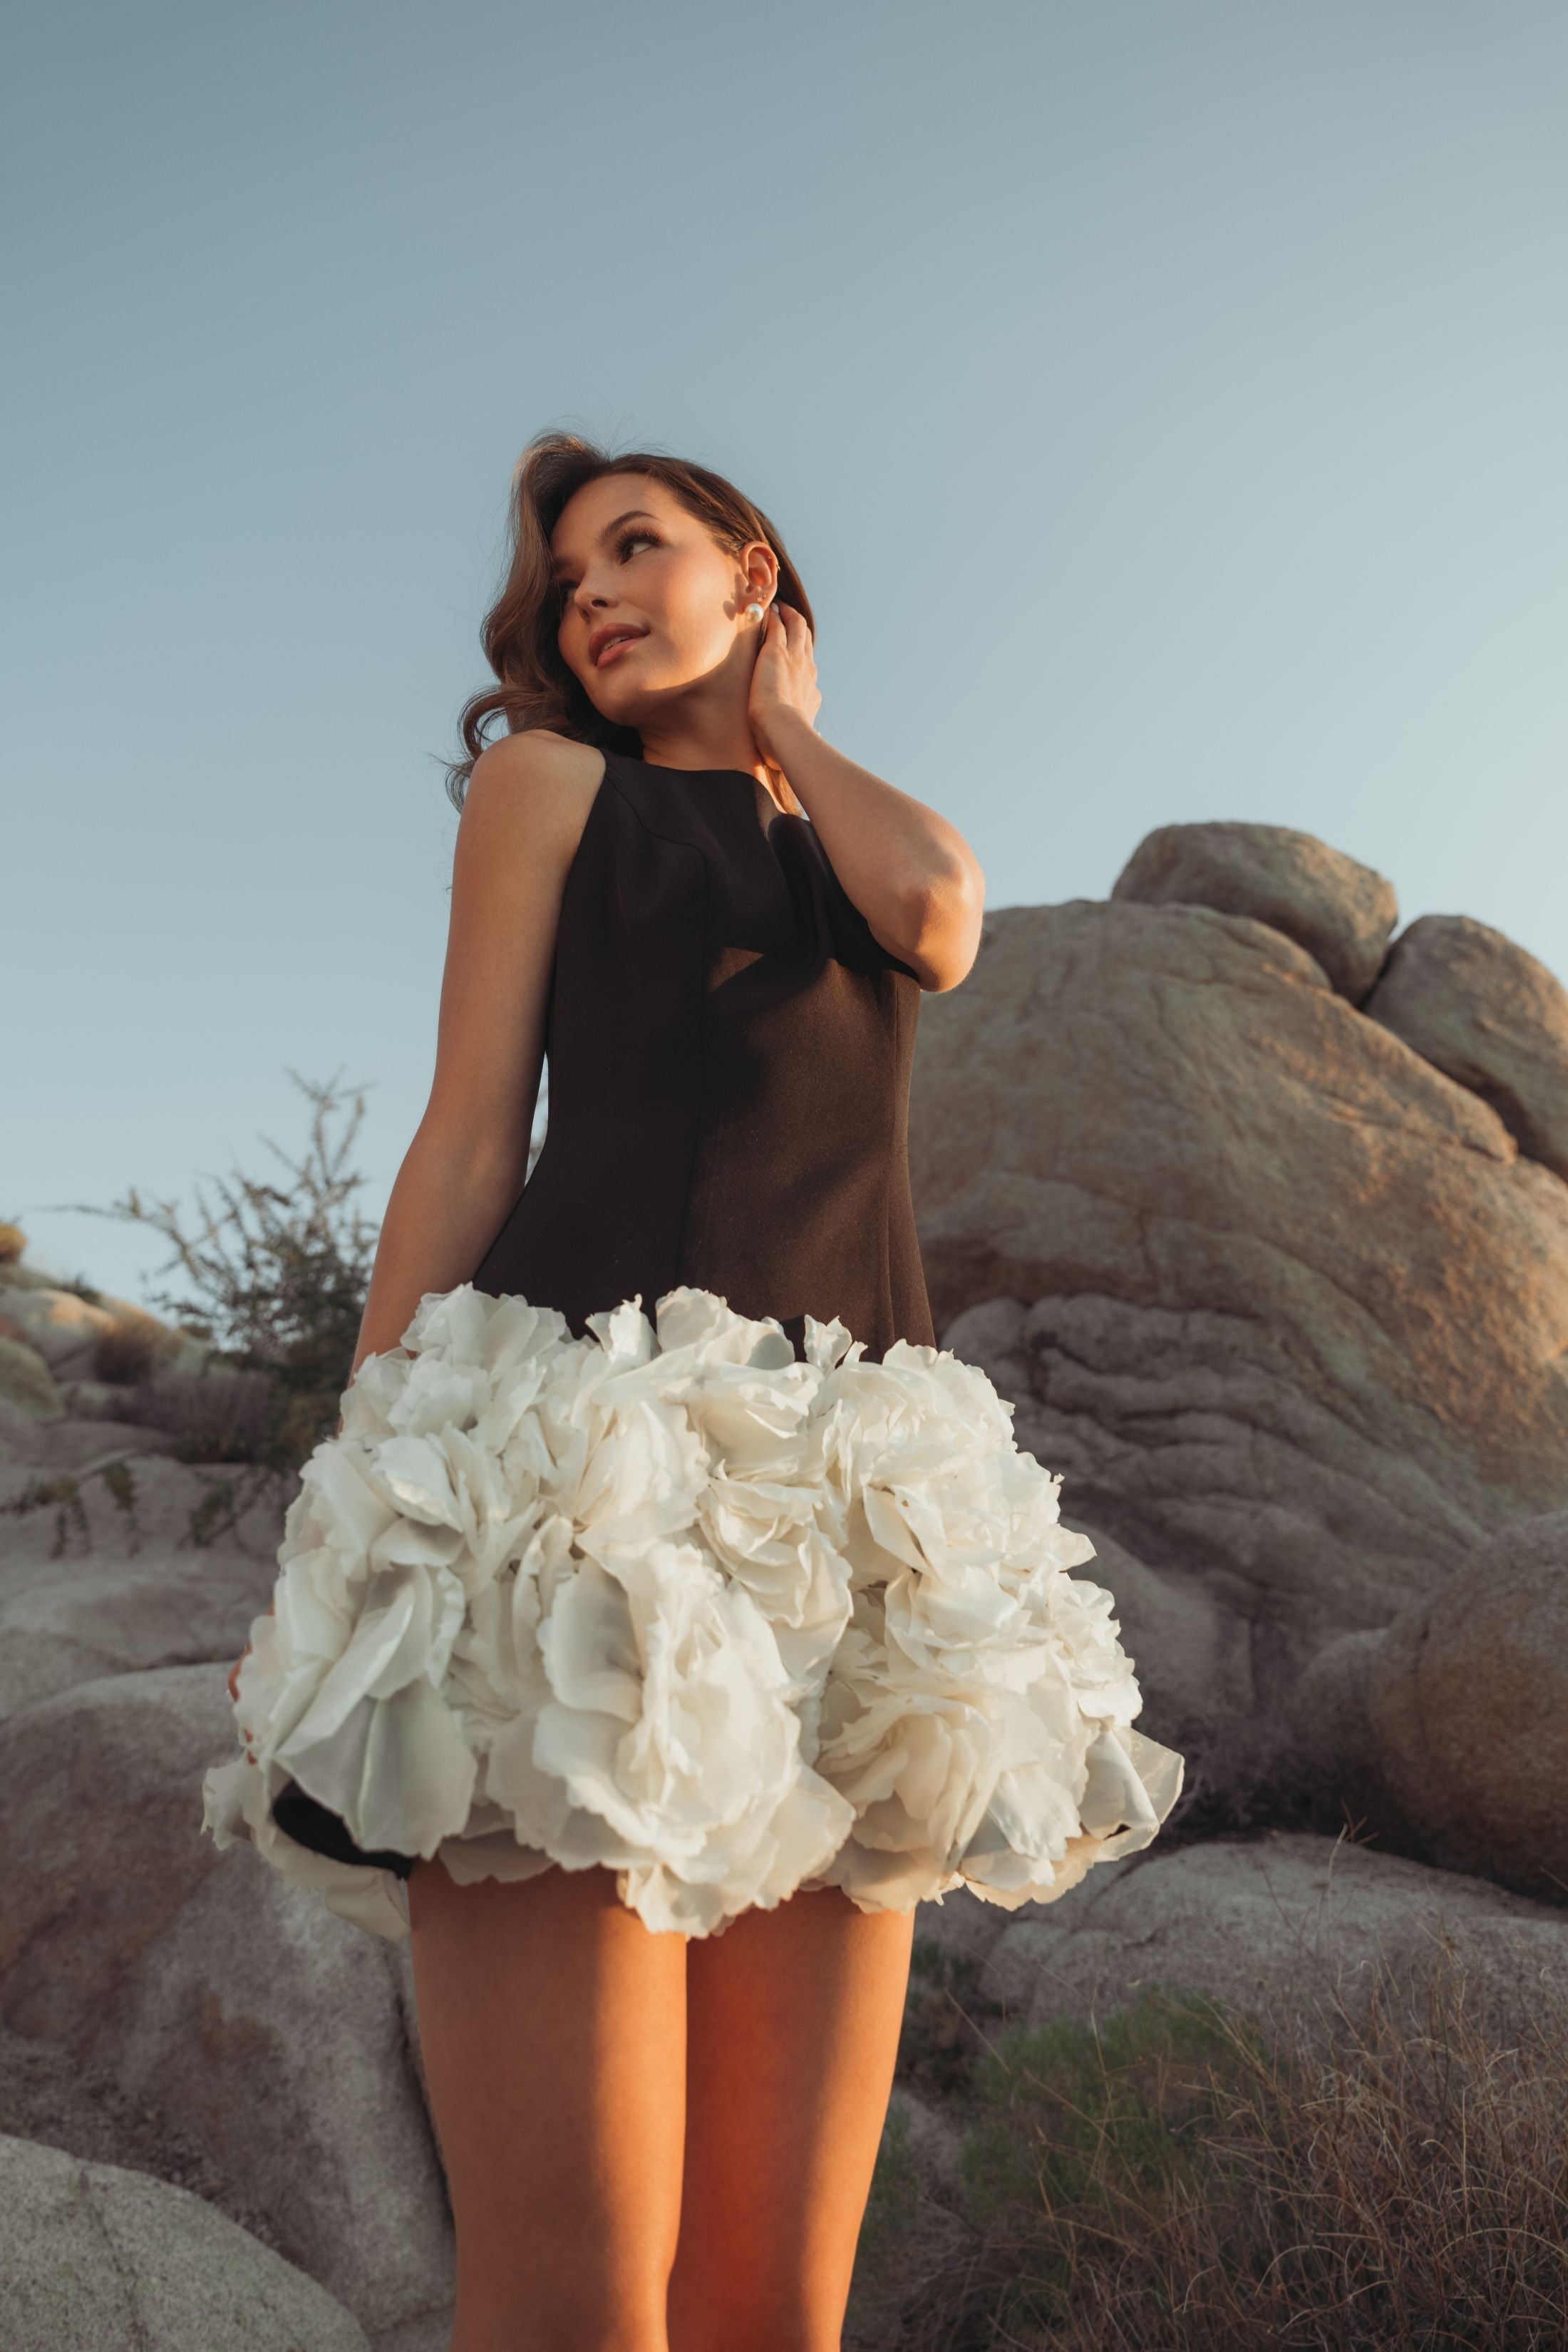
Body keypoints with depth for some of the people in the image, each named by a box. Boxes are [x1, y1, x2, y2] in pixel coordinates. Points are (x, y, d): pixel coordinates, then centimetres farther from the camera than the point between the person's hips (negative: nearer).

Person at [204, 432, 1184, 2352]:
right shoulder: (549, 781, 16)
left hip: (839, 1499, 4)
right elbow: (468, 1137, 6)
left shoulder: (862, 844, 27)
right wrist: (367, 1519, -1)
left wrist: (780, 718, 20)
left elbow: (941, 914, 1)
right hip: (577, 1450, -4)